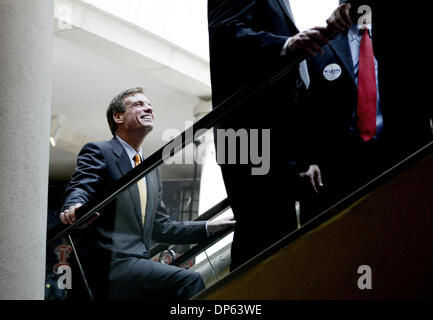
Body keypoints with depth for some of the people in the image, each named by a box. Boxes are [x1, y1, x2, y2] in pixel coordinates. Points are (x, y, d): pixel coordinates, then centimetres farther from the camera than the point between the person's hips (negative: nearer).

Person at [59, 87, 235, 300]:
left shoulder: (151, 170, 27)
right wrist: (74, 208, -39)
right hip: (110, 264, -9)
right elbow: (79, 188, -14)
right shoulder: (98, 151, 3)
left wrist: (209, 227, 18)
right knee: (189, 282, -27)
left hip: (138, 266, 9)